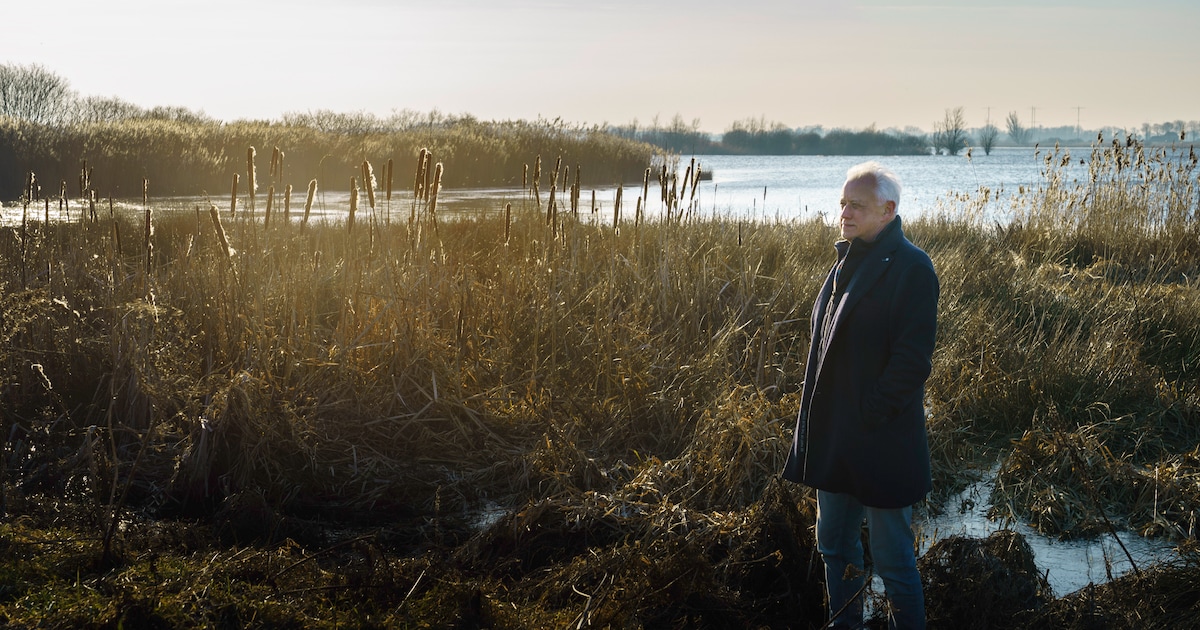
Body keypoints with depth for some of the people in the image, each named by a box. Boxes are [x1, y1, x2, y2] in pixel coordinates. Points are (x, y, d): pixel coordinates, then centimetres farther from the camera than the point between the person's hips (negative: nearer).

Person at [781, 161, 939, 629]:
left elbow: (912, 358, -18)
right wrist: (819, 422, 12)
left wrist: (871, 414, -19)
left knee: (892, 557, 3)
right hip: (833, 438, 8)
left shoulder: (911, 268, -15)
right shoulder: (847, 260, 11)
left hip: (881, 441, -8)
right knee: (835, 547, 19)